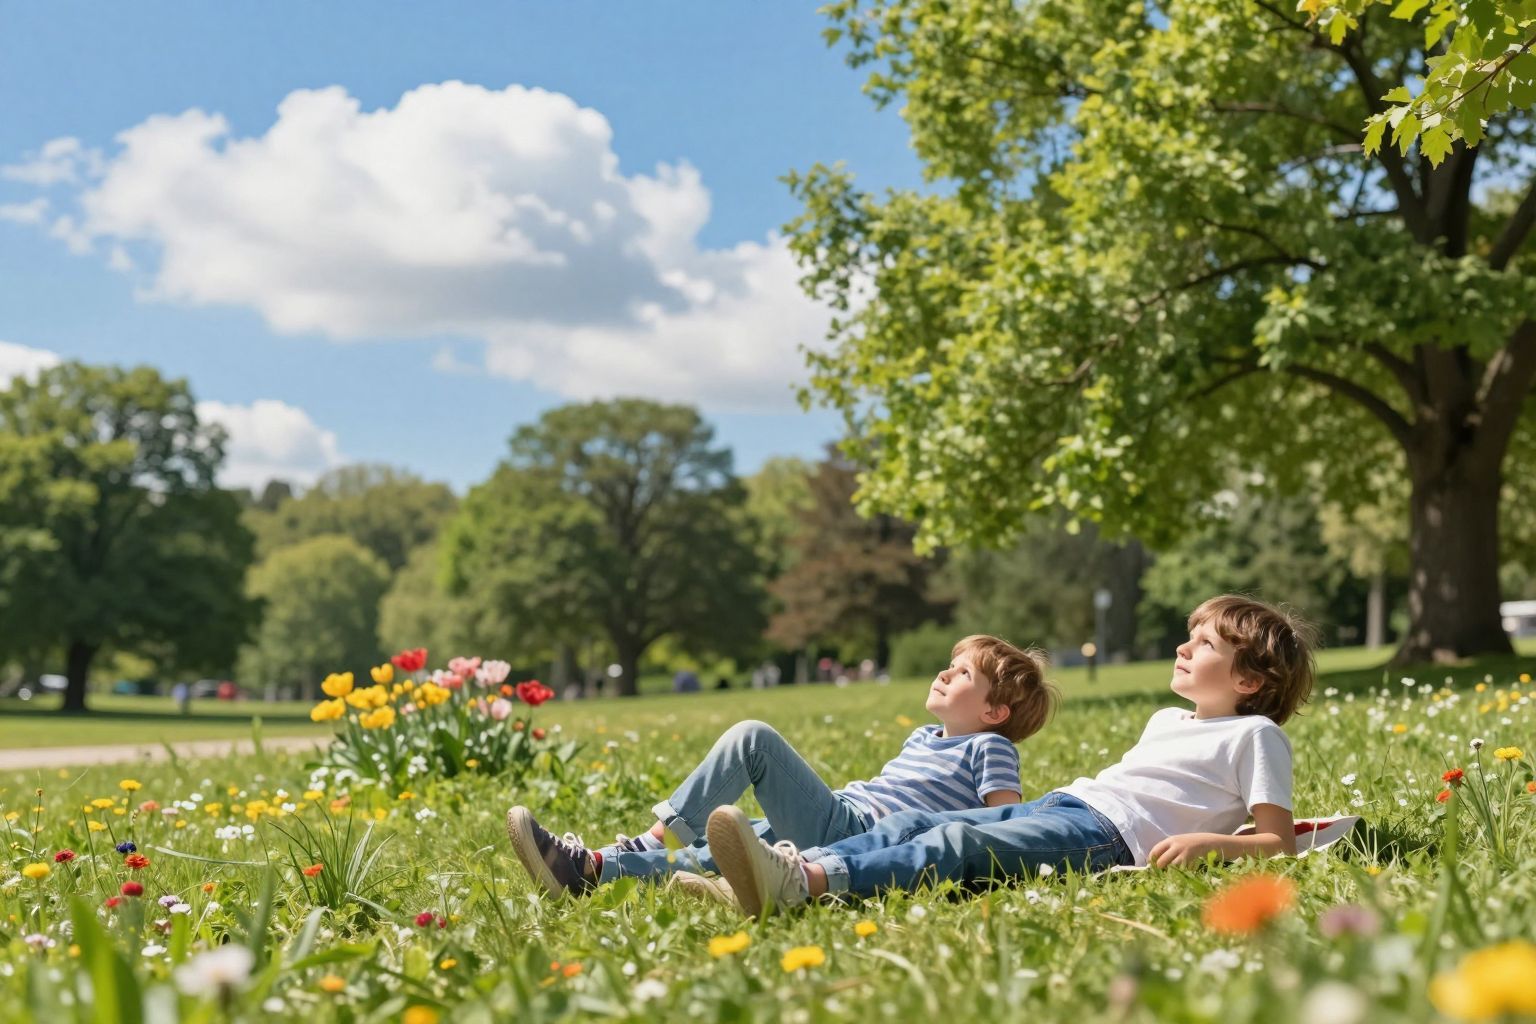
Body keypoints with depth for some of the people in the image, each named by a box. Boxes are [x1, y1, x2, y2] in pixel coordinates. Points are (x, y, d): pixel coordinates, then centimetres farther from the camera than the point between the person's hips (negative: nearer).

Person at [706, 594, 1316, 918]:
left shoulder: (1254, 735, 7)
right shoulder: (1167, 720, 32)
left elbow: (1280, 841, -2)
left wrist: (1208, 840, -17)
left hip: (1108, 833, -9)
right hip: (1060, 804, 9)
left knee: (958, 844, -31)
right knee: (914, 823, -14)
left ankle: (800, 883, -50)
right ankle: (790, 870, -32)